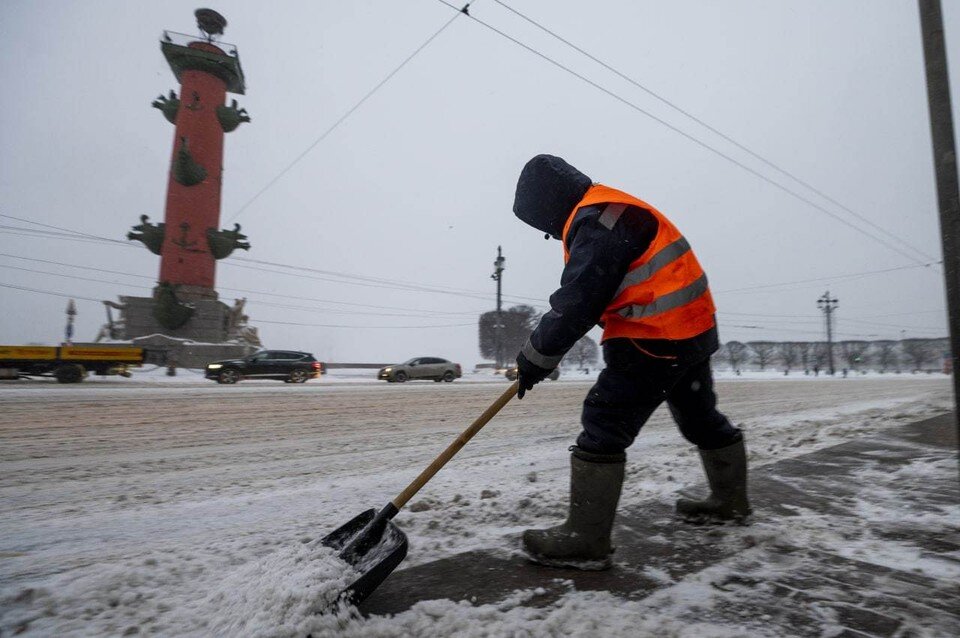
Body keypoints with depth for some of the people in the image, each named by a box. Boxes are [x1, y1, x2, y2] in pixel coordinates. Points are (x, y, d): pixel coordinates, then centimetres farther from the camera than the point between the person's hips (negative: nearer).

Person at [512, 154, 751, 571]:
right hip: (691, 331, 11)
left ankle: (585, 540, -1)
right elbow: (587, 295, 18)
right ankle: (730, 501, 45)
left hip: (657, 339, -11)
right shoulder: (608, 212, 15)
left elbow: (576, 304, -23)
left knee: (604, 424, -9)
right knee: (701, 418, 24)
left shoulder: (596, 222, -19)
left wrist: (536, 358, -14)